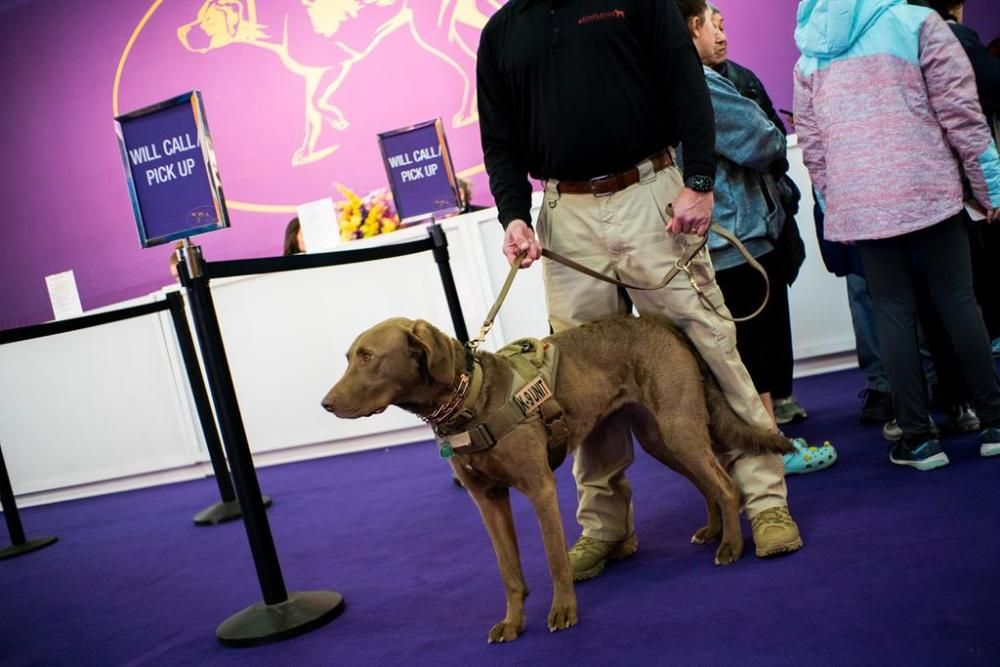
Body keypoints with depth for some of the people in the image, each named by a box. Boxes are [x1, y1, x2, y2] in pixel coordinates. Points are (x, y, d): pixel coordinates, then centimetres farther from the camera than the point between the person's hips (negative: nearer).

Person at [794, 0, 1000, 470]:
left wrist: (832, 203, 20)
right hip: (928, 192, -2)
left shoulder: (810, 56, 14)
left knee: (892, 314, 3)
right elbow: (960, 110, -2)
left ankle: (917, 437, 3)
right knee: (956, 302, 5)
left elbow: (811, 145, 12)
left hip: (860, 207, 2)